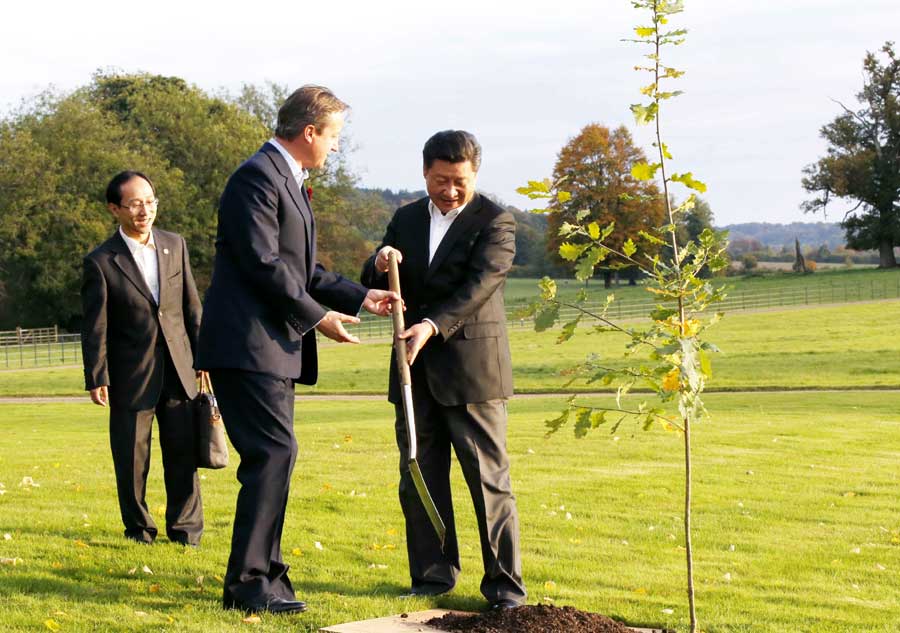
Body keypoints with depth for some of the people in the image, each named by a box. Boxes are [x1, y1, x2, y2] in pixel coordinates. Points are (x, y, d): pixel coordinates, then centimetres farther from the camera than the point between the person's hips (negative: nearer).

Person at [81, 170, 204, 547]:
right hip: (131, 374, -3)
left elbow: (191, 307, 11)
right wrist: (96, 379, -9)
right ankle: (138, 528, 21)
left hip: (177, 371, 3)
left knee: (183, 452, 4)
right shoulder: (101, 262, -7)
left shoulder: (175, 245, 5)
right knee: (132, 459, 5)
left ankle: (185, 530, 15)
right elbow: (95, 327, -6)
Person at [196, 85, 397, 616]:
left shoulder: (290, 181, 20)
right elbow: (264, 263, -19)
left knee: (273, 457, 11)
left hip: (274, 347, 11)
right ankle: (247, 582, -11)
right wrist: (317, 317, -13)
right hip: (248, 346, -11)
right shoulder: (258, 176, -12)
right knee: (275, 452, -14)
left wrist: (360, 296, 13)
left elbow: (301, 268, 24)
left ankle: (264, 577, 17)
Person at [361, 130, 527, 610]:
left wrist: (432, 326, -28)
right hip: (415, 369, 5)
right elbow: (375, 287, 13)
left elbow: (478, 286, -16)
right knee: (419, 478, 7)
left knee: (490, 479, -5)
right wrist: (379, 265, -10)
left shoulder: (495, 222, -4)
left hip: (472, 369, -5)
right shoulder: (406, 219, 13)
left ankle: (504, 583, -1)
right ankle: (433, 574, 16)